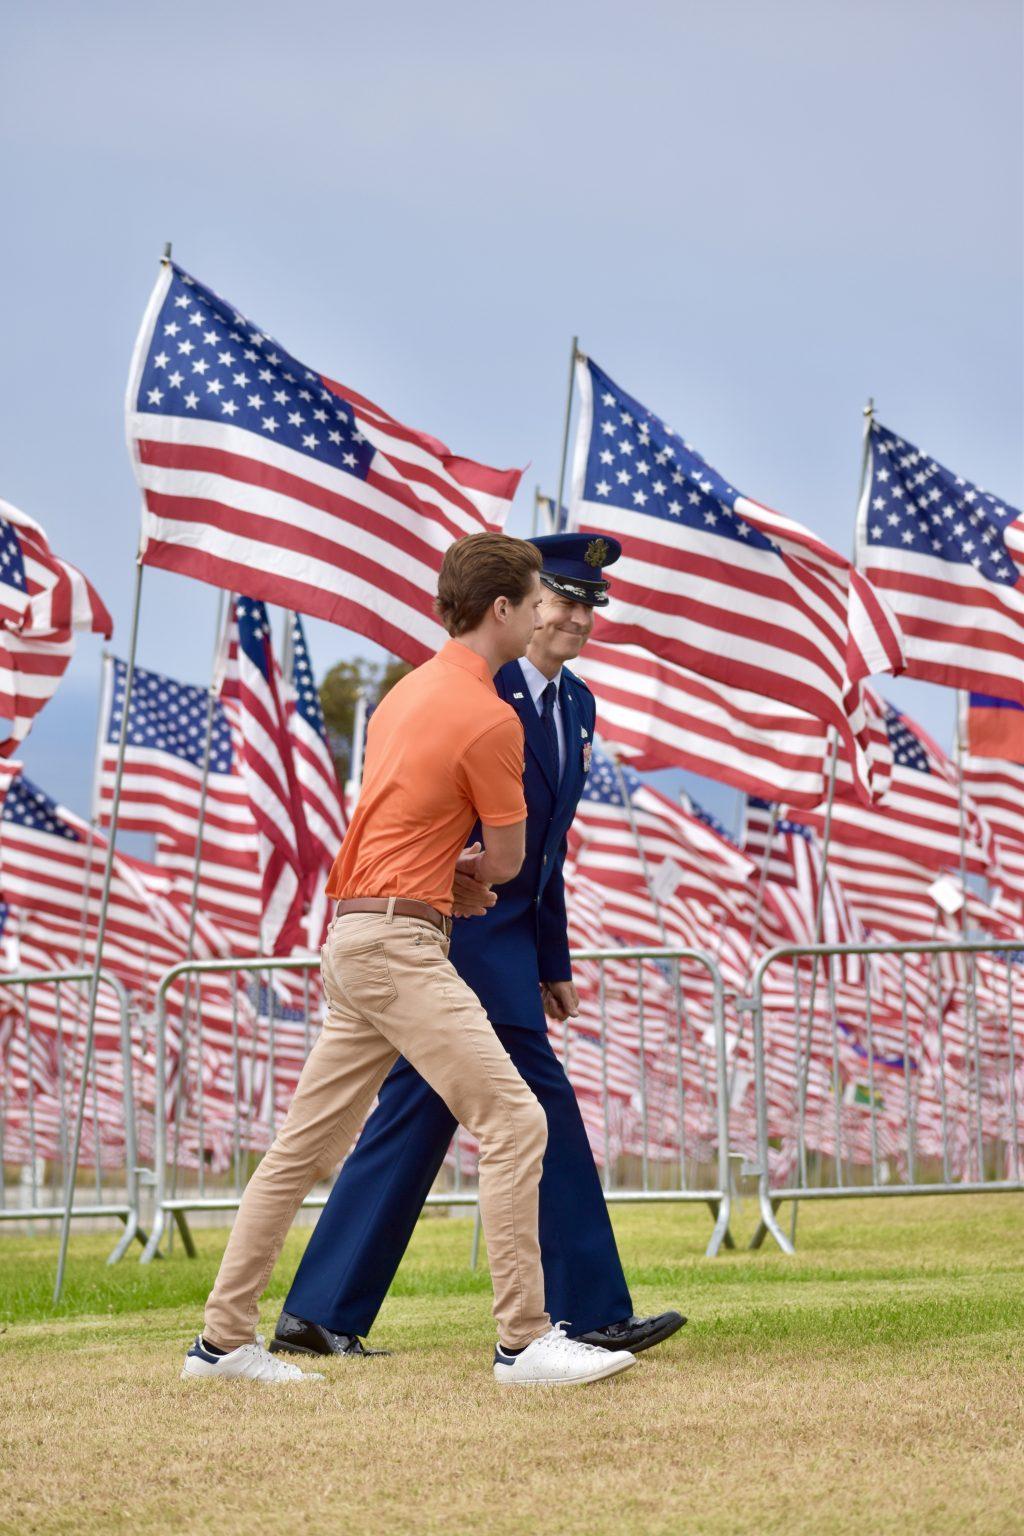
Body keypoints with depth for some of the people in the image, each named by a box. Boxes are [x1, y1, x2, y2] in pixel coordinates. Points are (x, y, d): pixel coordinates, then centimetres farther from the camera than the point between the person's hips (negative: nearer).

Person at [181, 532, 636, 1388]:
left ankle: (225, 1339, 19)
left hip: (356, 937, 10)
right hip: (400, 943, -10)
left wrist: (440, 877, 7)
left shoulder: (412, 691, 16)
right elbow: (507, 861, -4)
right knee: (514, 1123, -11)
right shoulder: (489, 717, -12)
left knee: (307, 1146, 13)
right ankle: (524, 1342, -13)